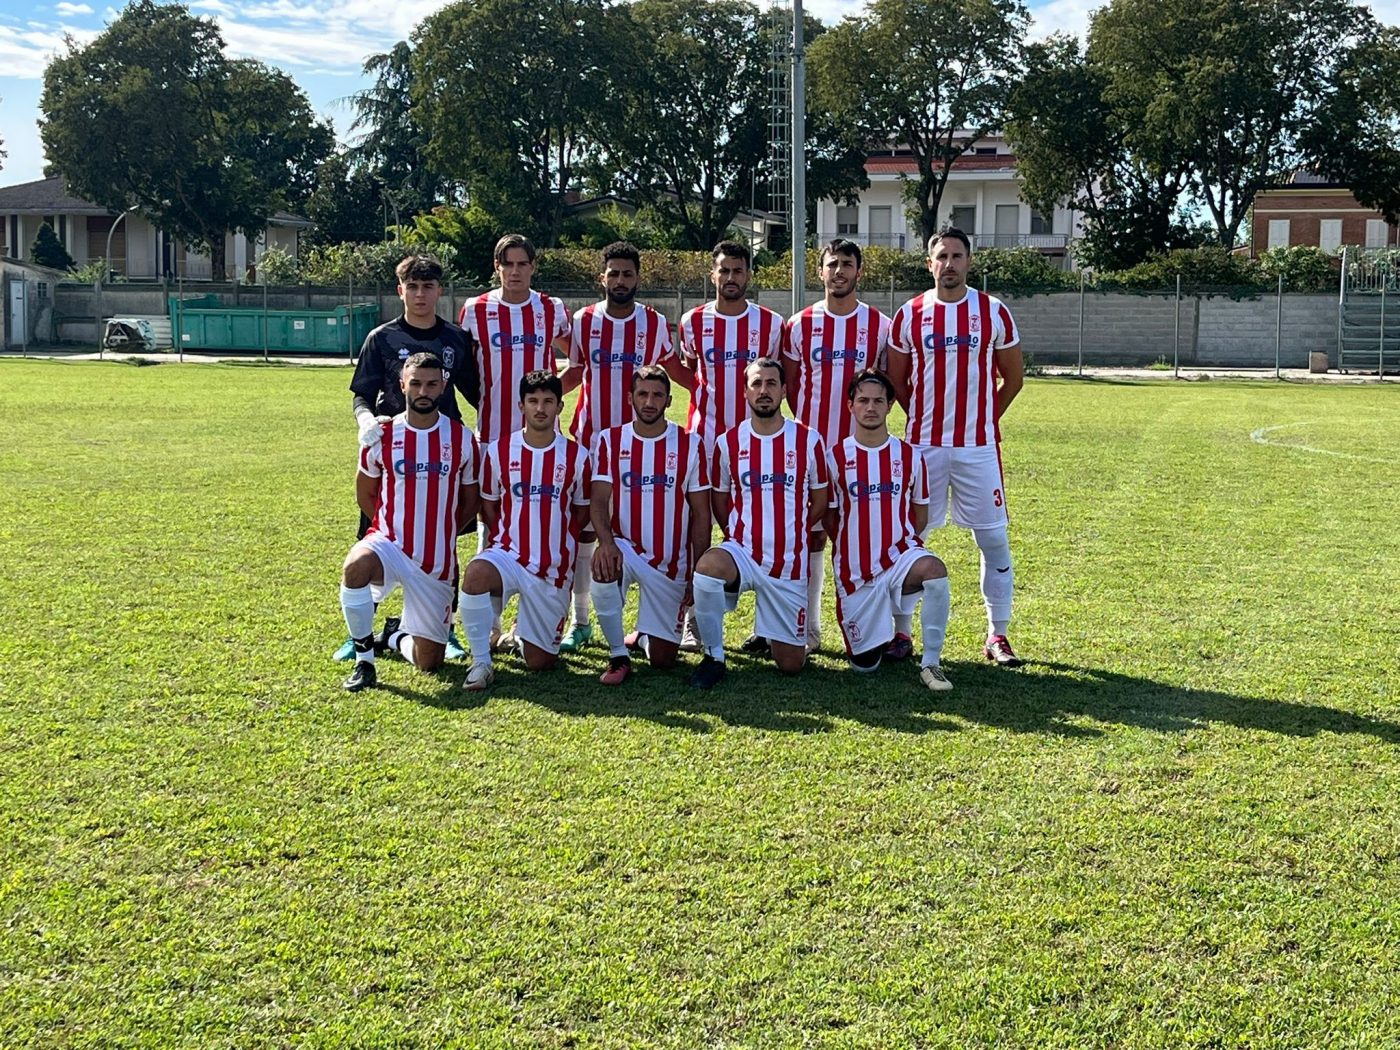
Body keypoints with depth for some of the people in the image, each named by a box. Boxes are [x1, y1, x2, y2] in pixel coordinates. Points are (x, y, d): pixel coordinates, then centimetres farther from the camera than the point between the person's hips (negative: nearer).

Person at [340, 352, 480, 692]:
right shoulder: (382, 436, -2)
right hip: (389, 544, -1)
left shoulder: (462, 439, -1)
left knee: (430, 661, 2)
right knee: (355, 567, -39)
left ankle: (395, 635, 39)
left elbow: (470, 502, 12)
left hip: (437, 561, 1)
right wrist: (392, 528, 8)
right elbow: (364, 494, 11)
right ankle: (364, 659, -17)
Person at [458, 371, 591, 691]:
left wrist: (558, 542, 7)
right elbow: (488, 506, 10)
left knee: (539, 662, 2)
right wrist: (503, 540, 1)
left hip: (554, 568, 1)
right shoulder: (498, 451, -1)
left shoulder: (576, 456, -1)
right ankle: (481, 662, -20)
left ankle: (524, 628, 40)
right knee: (476, 572, -39)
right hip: (508, 554, -1)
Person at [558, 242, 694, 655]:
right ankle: (580, 622, 13)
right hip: (590, 439, 1)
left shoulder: (655, 323, 2)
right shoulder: (584, 321, 4)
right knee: (583, 530, 3)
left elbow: (674, 368, 15)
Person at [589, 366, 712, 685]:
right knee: (603, 568, -38)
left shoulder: (690, 444, -1)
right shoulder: (611, 440, 1)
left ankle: (643, 637, 38)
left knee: (663, 659, -2)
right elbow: (599, 501, -8)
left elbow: (701, 515, 1)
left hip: (671, 564, 0)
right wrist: (606, 541, -30)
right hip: (626, 549, 0)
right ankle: (618, 656, -15)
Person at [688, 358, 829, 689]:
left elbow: (819, 502, 10)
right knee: (708, 567, -38)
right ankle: (713, 657, -15)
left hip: (789, 563, 1)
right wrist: (741, 535, 4)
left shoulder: (808, 441, -1)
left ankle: (778, 632, 40)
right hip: (742, 551, 0)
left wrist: (790, 534, 8)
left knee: (791, 664, 2)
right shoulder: (729, 443, 0)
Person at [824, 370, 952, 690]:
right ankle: (878, 628, 41)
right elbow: (829, 518, 6)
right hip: (854, 571, 0)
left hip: (900, 555, 0)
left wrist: (901, 545, 1)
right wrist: (854, 548, 1)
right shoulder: (835, 457, -1)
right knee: (865, 664, 3)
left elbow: (920, 514, 11)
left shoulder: (909, 456, 2)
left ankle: (930, 664, -22)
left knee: (933, 569, -37)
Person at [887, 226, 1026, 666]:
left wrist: (983, 418, 9)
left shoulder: (993, 312, 2)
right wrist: (927, 419, 10)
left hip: (979, 446, 0)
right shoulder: (908, 315, 2)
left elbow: (1013, 377, 10)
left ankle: (997, 635, 13)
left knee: (994, 539, 2)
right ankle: (901, 631, 14)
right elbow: (895, 380, 10)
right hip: (923, 445, 0)